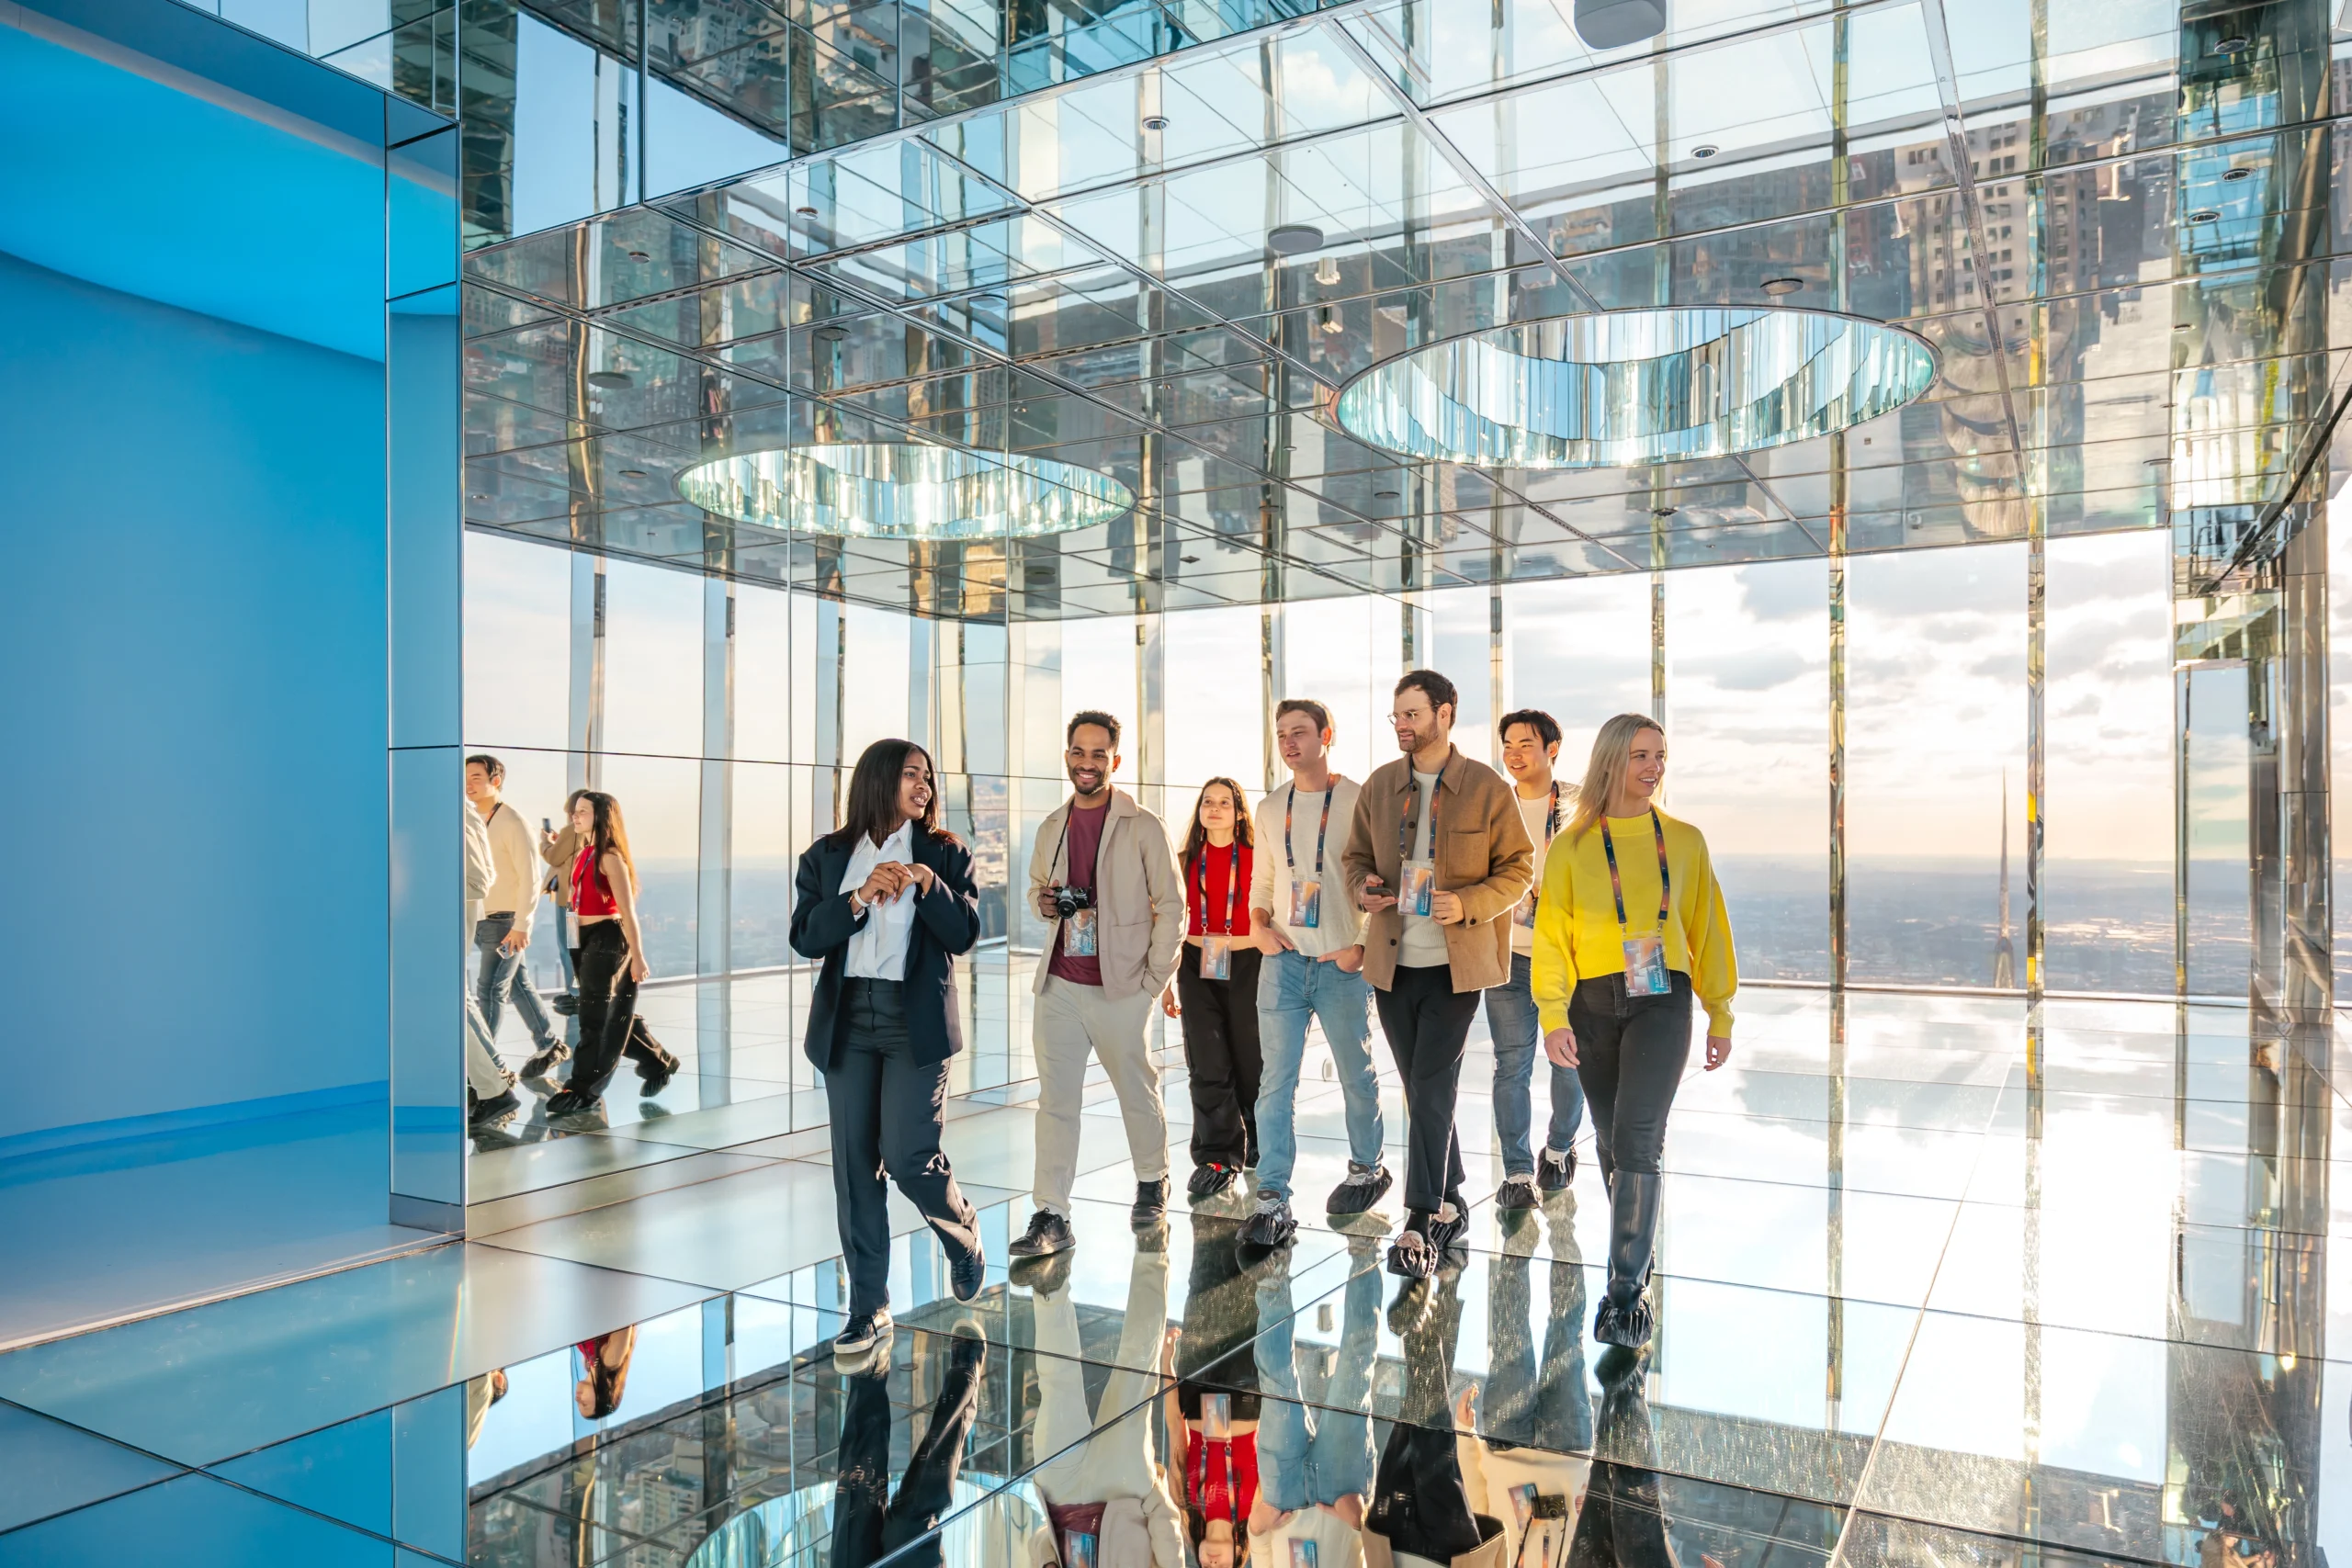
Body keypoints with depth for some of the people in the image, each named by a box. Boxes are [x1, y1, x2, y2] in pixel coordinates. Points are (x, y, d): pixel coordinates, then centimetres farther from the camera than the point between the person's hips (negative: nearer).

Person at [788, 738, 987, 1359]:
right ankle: (868, 1306, 15)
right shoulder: (828, 857, 6)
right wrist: (860, 897, -15)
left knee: (908, 1156, -9)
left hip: (916, 1021, -2)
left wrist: (928, 884, -16)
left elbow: (965, 935, -4)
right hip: (847, 1021, 2)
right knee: (855, 1165, 4)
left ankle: (962, 1232, 24)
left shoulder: (945, 853, 3)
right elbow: (804, 937, -2)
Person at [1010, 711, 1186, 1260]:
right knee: (1055, 1100, 1)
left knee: (1138, 1092, 11)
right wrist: (1043, 902, 0)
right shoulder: (1051, 828, 11)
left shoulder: (1143, 827, -4)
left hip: (1121, 989, -3)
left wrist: (1153, 979, -6)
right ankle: (1051, 1217, 5)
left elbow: (1171, 906, -2)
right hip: (1059, 986, 4)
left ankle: (1152, 1181, 35)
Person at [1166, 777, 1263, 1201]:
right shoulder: (1188, 861, 6)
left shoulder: (1256, 858, -1)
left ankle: (1260, 1147, 29)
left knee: (1251, 1062, 7)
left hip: (1246, 965, -2)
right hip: (1197, 967, 2)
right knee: (1207, 1066, 0)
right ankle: (1216, 1157, 10)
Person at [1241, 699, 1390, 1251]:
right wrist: (1258, 924, 2)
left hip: (1341, 962, -3)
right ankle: (1272, 1200, 0)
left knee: (1356, 1074, 11)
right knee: (1275, 1081, -2)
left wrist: (1361, 945, -12)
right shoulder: (1270, 808, 11)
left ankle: (1367, 1168, 33)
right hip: (1283, 960, 3)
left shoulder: (1358, 801, -4)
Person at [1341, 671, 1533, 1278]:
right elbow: (1356, 856, 18)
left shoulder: (1486, 788, -4)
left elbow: (1519, 869, -1)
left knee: (1431, 1089, -9)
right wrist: (1363, 887, -5)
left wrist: (1468, 904, -18)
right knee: (1424, 1091, 13)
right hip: (1393, 961, 4)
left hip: (1456, 963, -4)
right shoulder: (1378, 786, 7)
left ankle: (1422, 1223, -2)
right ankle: (1449, 1203, 27)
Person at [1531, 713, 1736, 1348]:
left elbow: (1707, 927, 11)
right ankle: (1636, 1256, 33)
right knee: (1611, 1142, 11)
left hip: (1662, 1001, -1)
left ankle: (1626, 1289, -9)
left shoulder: (1684, 840, 6)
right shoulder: (1573, 844, 2)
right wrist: (1554, 1016, -10)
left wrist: (1721, 1015, 11)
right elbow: (1552, 933, -1)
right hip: (1594, 1003, 1)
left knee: (1636, 1138, -14)